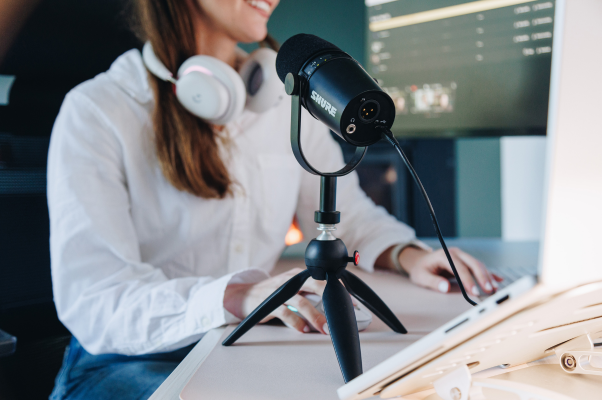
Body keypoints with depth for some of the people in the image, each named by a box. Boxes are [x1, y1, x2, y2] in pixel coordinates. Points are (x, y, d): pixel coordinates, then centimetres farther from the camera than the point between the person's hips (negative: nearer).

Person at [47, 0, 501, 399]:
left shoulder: (285, 98, 7)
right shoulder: (97, 110, -11)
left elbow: (348, 214, 13)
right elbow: (93, 301, -20)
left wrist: (406, 254, -9)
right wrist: (237, 297, -37)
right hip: (132, 360, -4)